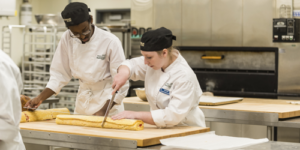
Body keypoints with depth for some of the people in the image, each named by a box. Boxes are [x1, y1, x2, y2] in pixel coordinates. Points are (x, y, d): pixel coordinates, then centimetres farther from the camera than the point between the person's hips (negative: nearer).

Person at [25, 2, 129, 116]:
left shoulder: (110, 42, -19)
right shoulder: (67, 39, -7)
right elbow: (60, 74, 1)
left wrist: (103, 111, -21)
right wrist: (40, 98, -9)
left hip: (108, 100, -4)